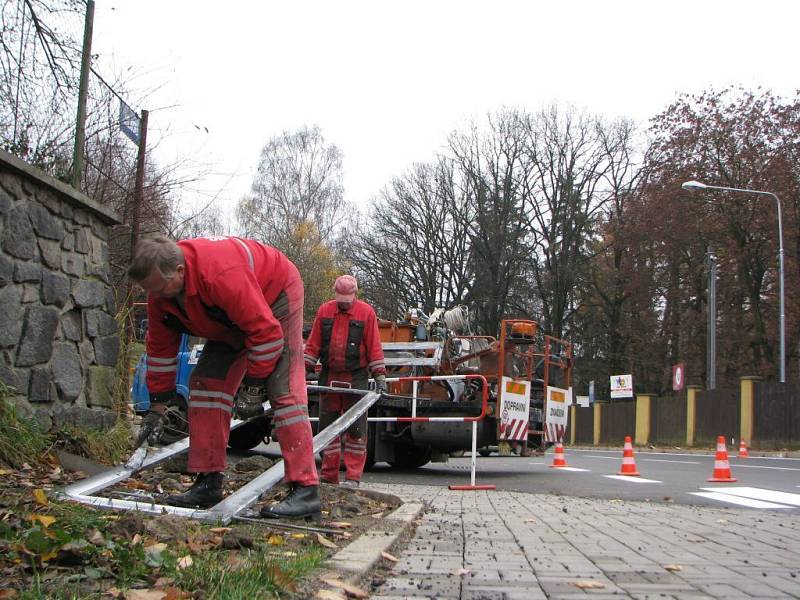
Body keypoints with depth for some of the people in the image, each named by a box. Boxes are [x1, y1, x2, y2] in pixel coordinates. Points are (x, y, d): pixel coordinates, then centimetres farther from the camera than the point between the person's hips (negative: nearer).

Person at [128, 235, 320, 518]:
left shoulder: (222, 274, -42)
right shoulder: (160, 289, -15)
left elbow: (266, 332, -36)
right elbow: (160, 347, -3)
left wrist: (252, 388, -27)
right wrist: (157, 407, -1)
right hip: (232, 318, 8)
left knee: (284, 391, -19)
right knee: (205, 383, 0)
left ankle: (305, 491, -22)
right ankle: (209, 483, 3)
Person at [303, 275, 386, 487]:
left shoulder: (366, 312, -1)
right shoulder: (324, 311, 7)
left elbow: (374, 347, -1)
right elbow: (313, 344, 9)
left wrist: (379, 375, -7)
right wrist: (304, 370, 2)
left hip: (356, 378, -3)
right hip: (329, 377, 3)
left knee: (356, 428, -3)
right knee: (327, 426, 6)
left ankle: (353, 477, 0)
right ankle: (329, 476, 13)